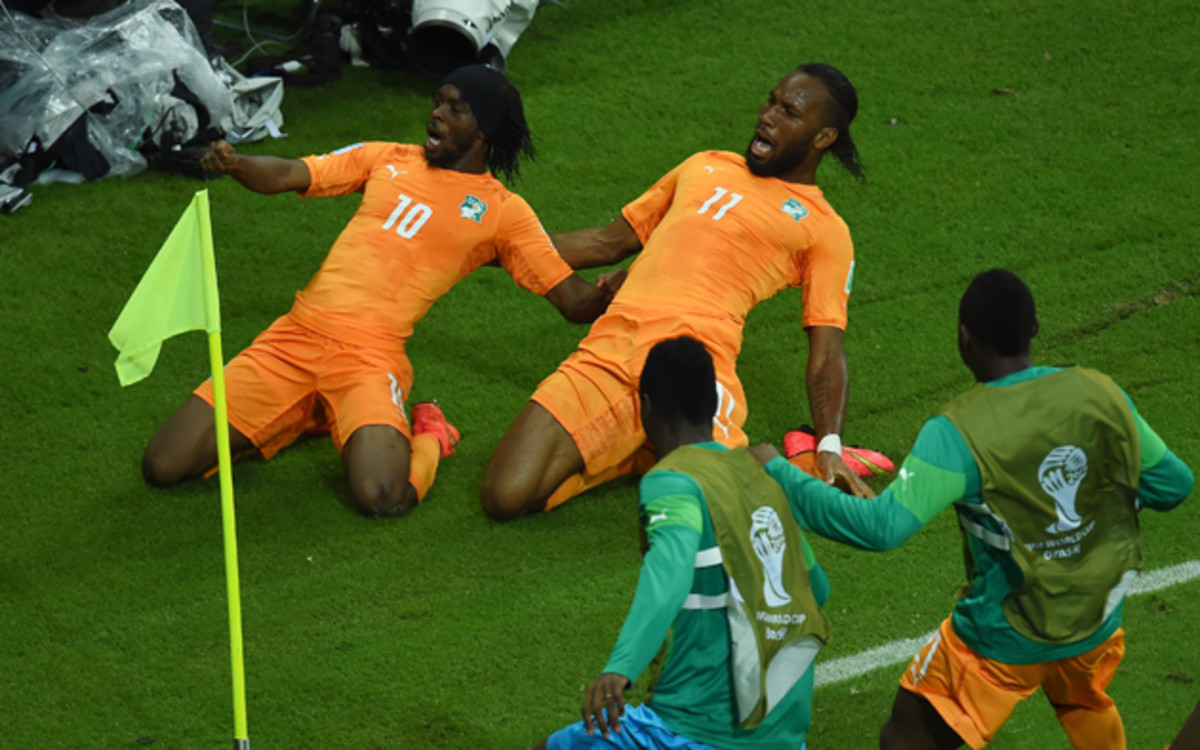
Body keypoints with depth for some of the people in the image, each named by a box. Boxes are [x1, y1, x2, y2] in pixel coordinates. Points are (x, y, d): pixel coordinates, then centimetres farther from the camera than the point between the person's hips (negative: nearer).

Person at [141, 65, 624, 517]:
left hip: (371, 354, -4)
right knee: (163, 466, -5)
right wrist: (230, 163, -11)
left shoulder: (502, 211, 9)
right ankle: (307, 418, 18)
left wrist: (609, 291, -18)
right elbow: (283, 175, 12)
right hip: (296, 334, 4)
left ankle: (429, 439, 4)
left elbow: (576, 303, 6)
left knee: (382, 497, -33)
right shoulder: (389, 160, 19)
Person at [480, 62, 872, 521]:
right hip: (609, 352, 4)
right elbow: (610, 243, 37)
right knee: (506, 496, -16)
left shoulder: (823, 228, 16)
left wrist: (830, 448, -8)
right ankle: (631, 456, 11)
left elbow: (826, 354, 9)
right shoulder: (707, 167, 30)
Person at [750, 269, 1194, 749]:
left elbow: (882, 527, -30)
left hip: (1005, 637, -5)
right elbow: (1172, 484, -2)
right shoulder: (1100, 394, -12)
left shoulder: (957, 433, -25)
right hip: (1096, 618, 5)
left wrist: (779, 474, -21)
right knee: (1084, 707, 36)